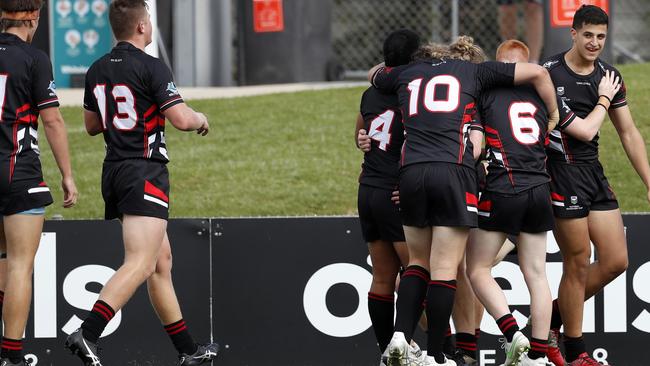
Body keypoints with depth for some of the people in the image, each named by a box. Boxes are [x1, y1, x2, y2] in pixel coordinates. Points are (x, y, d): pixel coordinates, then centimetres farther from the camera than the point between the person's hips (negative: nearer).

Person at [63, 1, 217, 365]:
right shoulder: (151, 67, -13)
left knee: (162, 261, 15)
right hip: (145, 172, -9)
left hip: (114, 172, 9)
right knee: (140, 265, -15)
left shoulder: (97, 70, 10)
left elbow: (92, 124, 21)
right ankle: (87, 334, -30)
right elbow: (181, 119, -16)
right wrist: (201, 118, 6)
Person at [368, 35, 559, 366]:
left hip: (410, 173, 3)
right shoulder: (472, 72, 13)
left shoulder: (405, 74, 20)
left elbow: (374, 74, 43)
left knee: (418, 261, 17)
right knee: (445, 268, -2)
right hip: (454, 171, -3)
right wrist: (553, 115, 25)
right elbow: (536, 72, 13)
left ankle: (400, 333, -3)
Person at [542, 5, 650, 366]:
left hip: (594, 171, 7)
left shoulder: (609, 77, 9)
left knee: (615, 261, 3)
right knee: (578, 264, -4)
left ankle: (556, 314, 22)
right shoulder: (549, 73, -8)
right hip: (561, 171, -7)